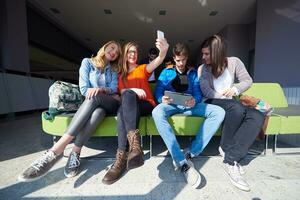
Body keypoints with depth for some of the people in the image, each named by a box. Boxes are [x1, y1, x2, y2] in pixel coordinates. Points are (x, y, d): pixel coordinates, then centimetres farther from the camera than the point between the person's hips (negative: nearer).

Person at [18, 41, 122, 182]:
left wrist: (100, 89, -20)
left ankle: (57, 150, -36)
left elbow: (114, 88, 2)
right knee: (97, 112, -39)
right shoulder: (87, 62, 8)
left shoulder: (114, 70, 17)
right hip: (92, 104, -1)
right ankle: (75, 153, -30)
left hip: (110, 105, 1)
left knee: (95, 102, -35)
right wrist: (110, 96, -11)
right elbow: (84, 89, -2)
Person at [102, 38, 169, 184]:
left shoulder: (143, 69, 16)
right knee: (123, 109, -35)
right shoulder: (121, 75, 24)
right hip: (129, 105, 2)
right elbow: (122, 92, 8)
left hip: (146, 105, -2)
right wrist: (134, 90, -15)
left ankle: (122, 157, -40)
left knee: (125, 105, -35)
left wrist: (163, 51, -32)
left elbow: (157, 61, -8)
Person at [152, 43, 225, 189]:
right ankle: (183, 163, -35)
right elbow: (158, 92, 4)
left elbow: (198, 93, 7)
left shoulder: (193, 73, 19)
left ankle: (191, 154, -22)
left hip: (190, 105, 3)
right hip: (172, 105, -2)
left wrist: (194, 100, -18)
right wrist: (162, 99, -21)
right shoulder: (166, 72, 14)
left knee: (219, 112, -22)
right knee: (157, 112, -37)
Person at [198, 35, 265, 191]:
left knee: (257, 117, -25)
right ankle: (226, 147, -12)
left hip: (232, 105, 4)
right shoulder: (203, 69, 0)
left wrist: (235, 89, -13)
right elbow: (207, 92, -10)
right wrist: (226, 98, -21)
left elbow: (248, 81, 8)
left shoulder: (234, 62, 6)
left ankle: (231, 160, -25)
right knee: (237, 108, -34)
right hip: (212, 104, -3)